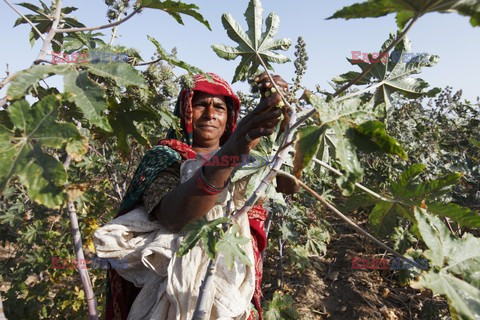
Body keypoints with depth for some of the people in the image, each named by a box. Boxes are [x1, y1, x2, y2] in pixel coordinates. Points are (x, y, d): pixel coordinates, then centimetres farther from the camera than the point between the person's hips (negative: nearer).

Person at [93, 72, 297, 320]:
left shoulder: (244, 160, 4)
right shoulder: (164, 157, -9)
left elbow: (289, 184, -12)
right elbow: (174, 216, -29)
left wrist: (283, 113, -23)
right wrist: (229, 154, -44)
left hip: (238, 290, 4)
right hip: (182, 290, -4)